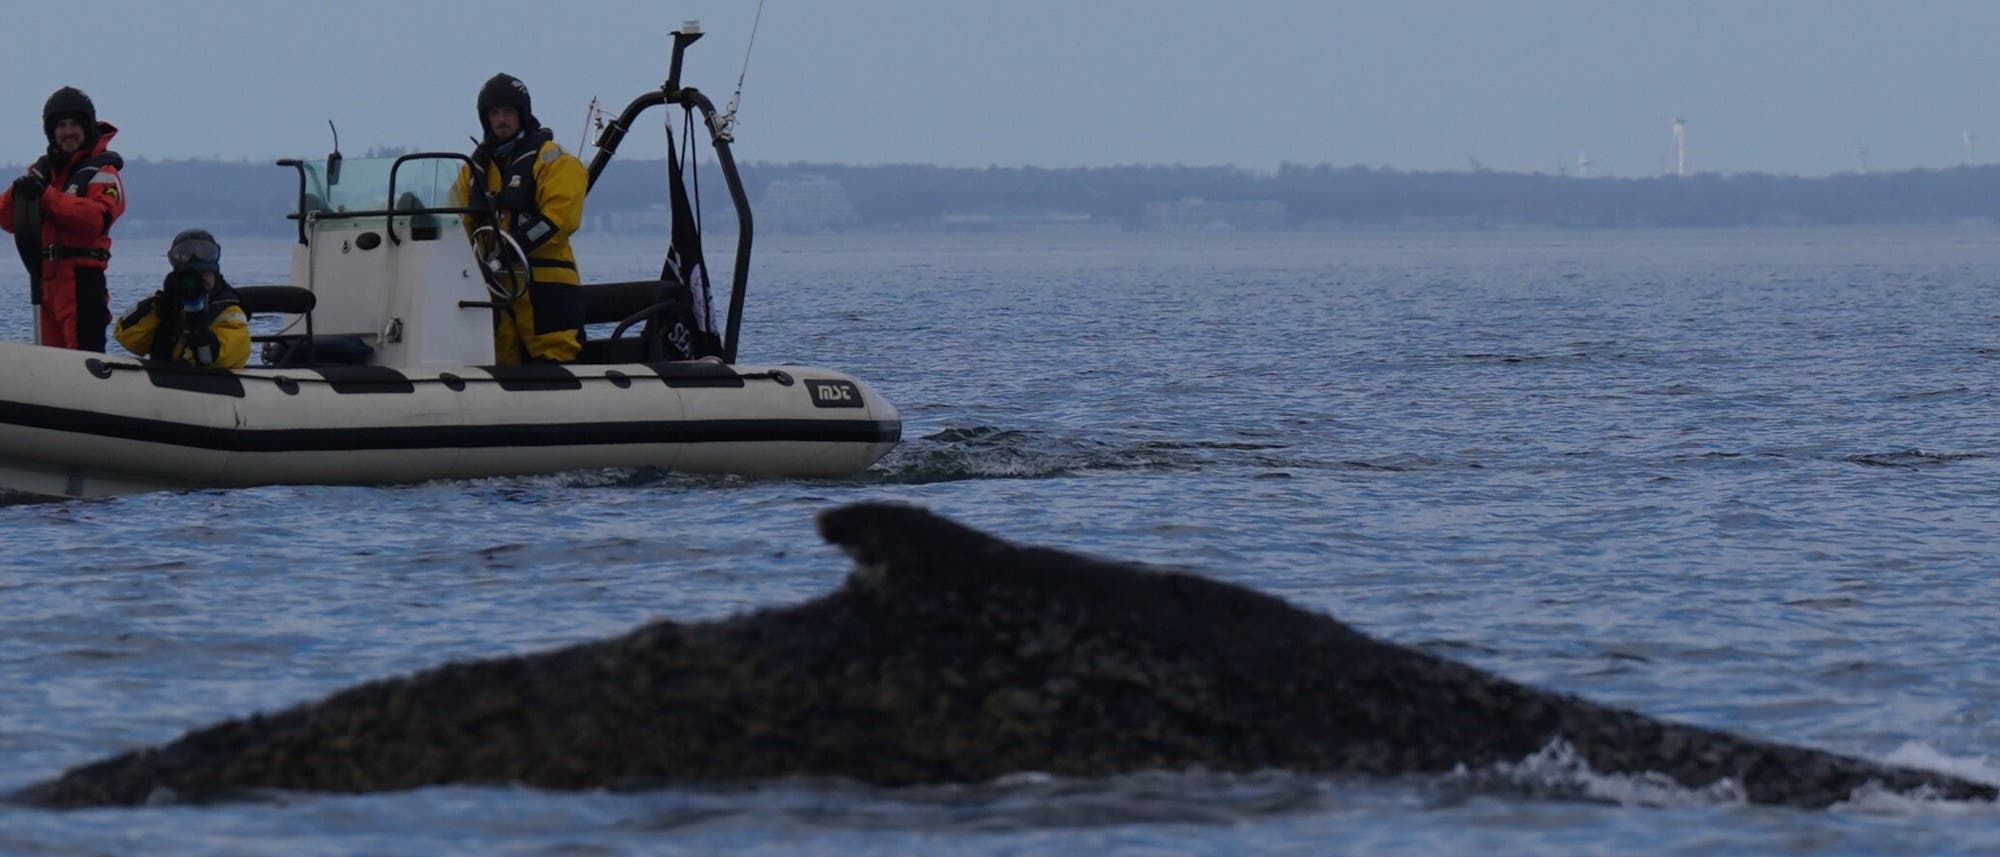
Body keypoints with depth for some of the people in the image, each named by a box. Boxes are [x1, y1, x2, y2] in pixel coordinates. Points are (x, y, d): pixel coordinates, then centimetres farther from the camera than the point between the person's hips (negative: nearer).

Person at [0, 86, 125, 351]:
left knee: (84, 352, -14)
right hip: (45, 277, 7)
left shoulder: (101, 172, -1)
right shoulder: (42, 170, 19)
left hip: (83, 279, -7)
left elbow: (97, 219, -20)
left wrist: (46, 196, -23)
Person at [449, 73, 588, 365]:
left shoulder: (551, 160, 1)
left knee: (552, 365, -14)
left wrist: (511, 245, -20)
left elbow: (559, 219, -11)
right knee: (501, 367, 6)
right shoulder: (475, 168, 20)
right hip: (493, 284, 6)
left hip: (545, 285, -6)